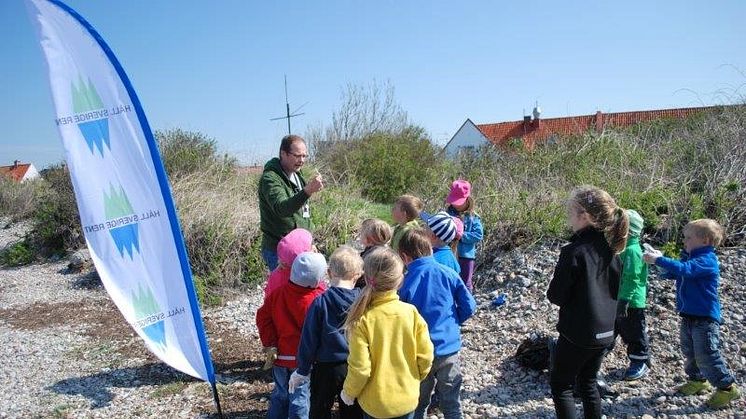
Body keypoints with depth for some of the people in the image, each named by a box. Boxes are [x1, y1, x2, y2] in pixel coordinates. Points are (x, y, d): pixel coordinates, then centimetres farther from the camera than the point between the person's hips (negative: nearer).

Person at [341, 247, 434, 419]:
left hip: (375, 405, -2)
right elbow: (425, 357, -8)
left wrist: (348, 392, 0)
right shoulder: (411, 312, -14)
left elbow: (360, 368, -19)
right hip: (407, 399, 2)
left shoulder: (362, 319, -21)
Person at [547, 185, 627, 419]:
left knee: (560, 386, 10)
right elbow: (616, 290, 12)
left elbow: (556, 296, -16)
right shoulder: (611, 249, 0)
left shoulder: (574, 252, -23)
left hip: (577, 334, -7)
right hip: (605, 332, 7)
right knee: (588, 383, 22)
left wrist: (554, 290, 3)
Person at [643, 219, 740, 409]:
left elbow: (684, 269, -37)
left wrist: (659, 260, -36)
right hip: (688, 317, 9)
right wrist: (659, 259, -3)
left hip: (705, 318, -9)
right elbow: (670, 273, 14)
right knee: (690, 353, 20)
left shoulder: (707, 260, -20)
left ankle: (727, 387, 12)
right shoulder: (690, 257, 9)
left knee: (706, 356, -3)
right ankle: (697, 380, 37)